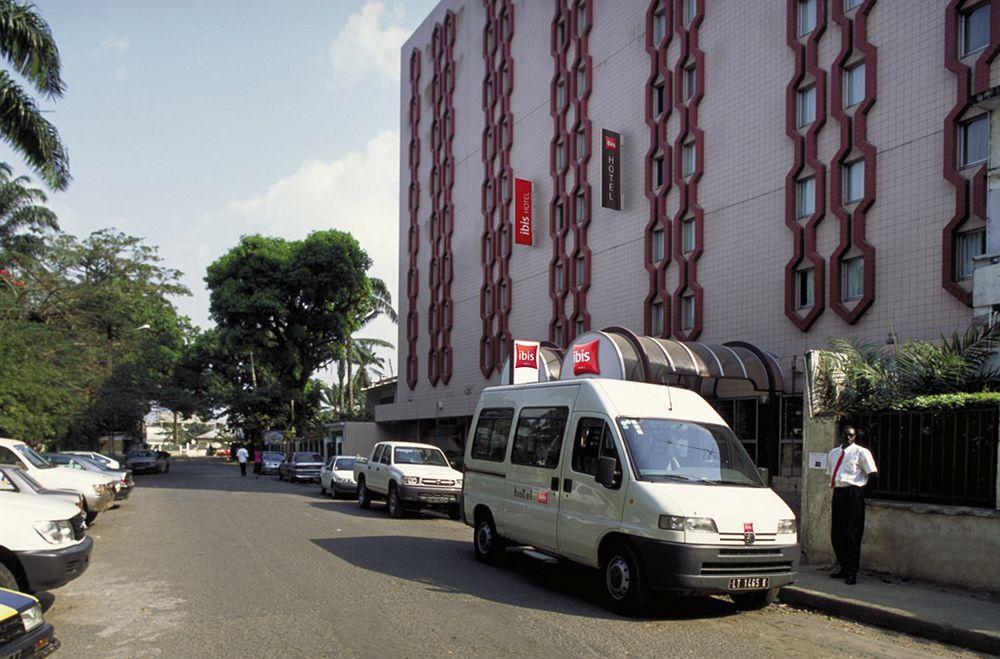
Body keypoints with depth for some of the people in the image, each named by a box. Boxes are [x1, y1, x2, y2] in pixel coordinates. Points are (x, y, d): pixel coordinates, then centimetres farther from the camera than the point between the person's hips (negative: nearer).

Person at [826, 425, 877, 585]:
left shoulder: (861, 452, -4)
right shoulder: (833, 453, 15)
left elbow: (873, 473, -7)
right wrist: (834, 486, 14)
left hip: (853, 493, -7)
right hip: (837, 493, 7)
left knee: (852, 534, -6)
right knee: (836, 533, 10)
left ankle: (852, 573, 2)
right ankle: (844, 568, 25)